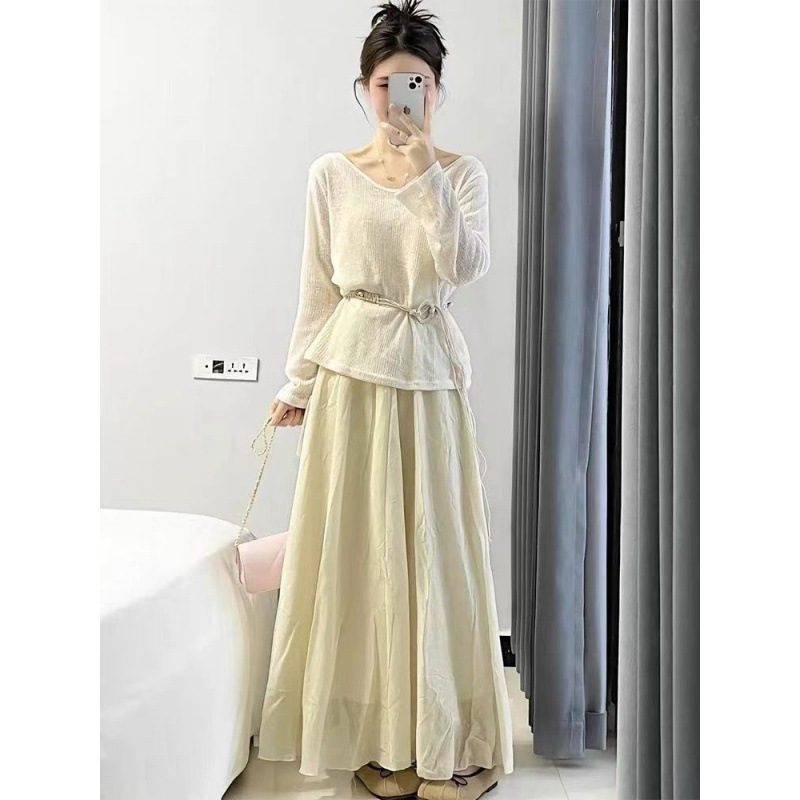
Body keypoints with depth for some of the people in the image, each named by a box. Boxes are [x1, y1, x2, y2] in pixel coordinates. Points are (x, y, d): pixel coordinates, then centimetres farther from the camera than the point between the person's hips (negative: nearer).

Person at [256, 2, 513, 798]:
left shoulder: (463, 171, 7)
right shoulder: (331, 174, 8)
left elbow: (465, 265, -9)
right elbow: (317, 290, 7)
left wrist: (426, 167, -13)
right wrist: (297, 384, 5)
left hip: (428, 374, 0)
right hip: (352, 371, 1)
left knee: (433, 546, 3)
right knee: (358, 547, 3)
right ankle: (375, 731, 22)